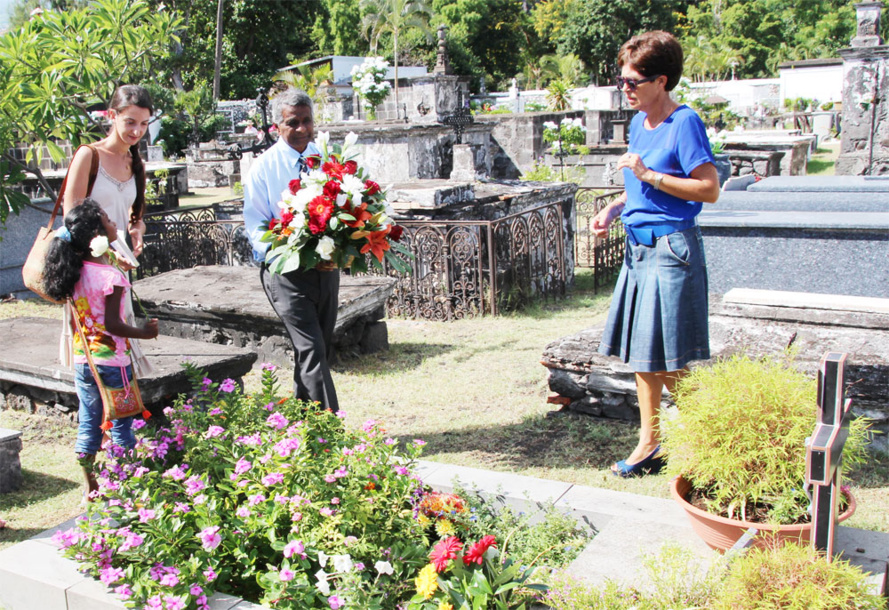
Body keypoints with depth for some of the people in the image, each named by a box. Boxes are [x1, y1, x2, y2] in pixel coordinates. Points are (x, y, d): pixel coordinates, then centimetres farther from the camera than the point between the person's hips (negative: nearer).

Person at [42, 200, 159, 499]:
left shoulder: (74, 272, 1)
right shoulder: (112, 276, -21)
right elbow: (112, 324, -20)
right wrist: (145, 332, -9)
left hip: (82, 360, 7)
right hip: (112, 360, -7)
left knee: (88, 423, 15)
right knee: (121, 423, 7)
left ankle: (89, 487, 26)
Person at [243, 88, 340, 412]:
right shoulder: (263, 169, -3)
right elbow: (257, 228, -6)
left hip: (326, 267, 5)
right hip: (286, 272, -5)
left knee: (320, 351, 13)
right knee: (312, 351, -15)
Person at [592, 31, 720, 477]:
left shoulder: (683, 123, -12)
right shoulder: (639, 123, 12)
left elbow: (709, 189, -17)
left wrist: (650, 175, -20)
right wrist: (614, 208, 8)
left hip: (671, 249, -9)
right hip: (639, 247, 9)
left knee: (666, 361, -3)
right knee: (640, 352, 12)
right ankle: (650, 442, 23)